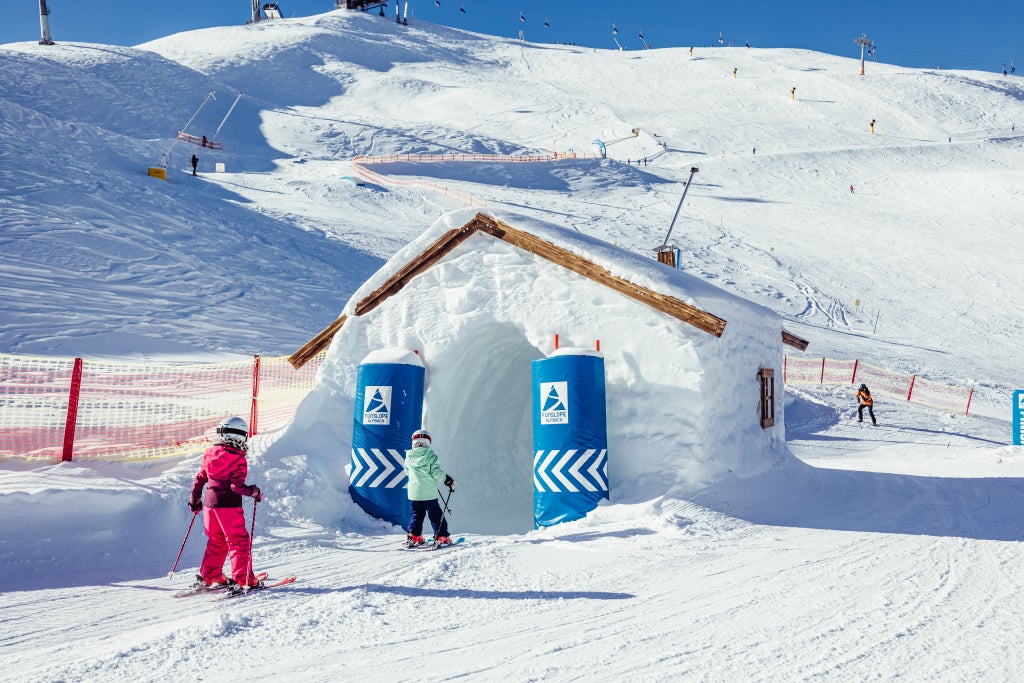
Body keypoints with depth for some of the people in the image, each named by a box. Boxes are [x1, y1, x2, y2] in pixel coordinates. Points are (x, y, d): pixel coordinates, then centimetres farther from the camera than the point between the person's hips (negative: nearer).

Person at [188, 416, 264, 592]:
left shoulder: (210, 454, 7)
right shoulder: (238, 459, -13)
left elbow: (200, 478, 14)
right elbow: (236, 485, -19)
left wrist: (194, 499, 25)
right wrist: (253, 491, -5)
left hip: (210, 503, 7)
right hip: (228, 505, -7)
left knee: (216, 541, 20)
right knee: (240, 541, 0)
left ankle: (209, 576, 25)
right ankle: (243, 580, -3)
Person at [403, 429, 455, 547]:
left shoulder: (409, 456, 1)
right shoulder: (430, 455, -12)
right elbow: (436, 472, -13)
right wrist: (449, 480, 0)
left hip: (413, 492, 4)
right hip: (428, 492, -4)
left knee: (416, 515, 18)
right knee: (436, 515, 5)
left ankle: (414, 537, 17)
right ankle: (442, 538, 4)